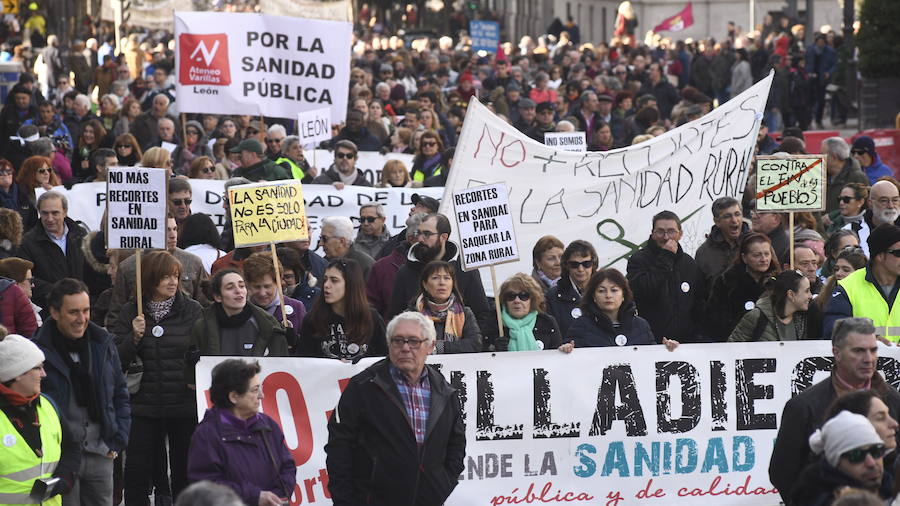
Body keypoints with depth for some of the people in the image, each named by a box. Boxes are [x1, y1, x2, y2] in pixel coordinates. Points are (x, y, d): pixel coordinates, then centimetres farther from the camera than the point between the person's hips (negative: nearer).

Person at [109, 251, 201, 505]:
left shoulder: (192, 310, 1)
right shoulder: (131, 312, 4)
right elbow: (117, 361, 2)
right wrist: (134, 338, -12)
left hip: (184, 406, -1)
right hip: (144, 405, 1)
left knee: (184, 473, 6)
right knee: (137, 474, -1)